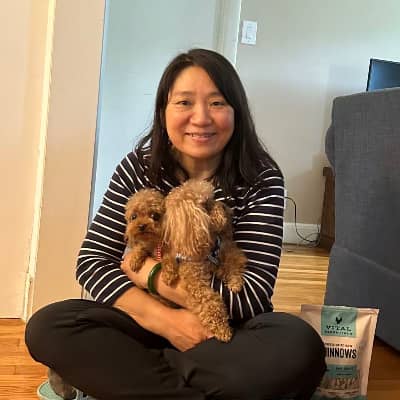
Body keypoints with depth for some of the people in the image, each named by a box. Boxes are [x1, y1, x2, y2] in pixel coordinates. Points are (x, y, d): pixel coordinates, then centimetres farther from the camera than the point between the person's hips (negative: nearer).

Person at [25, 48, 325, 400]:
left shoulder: (261, 180, -14)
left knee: (300, 347, -33)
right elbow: (92, 260, -11)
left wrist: (148, 272, -18)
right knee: (47, 328, -22)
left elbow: (251, 298, -20)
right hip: (153, 320, 2)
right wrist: (163, 319, -27)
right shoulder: (139, 167, -7)